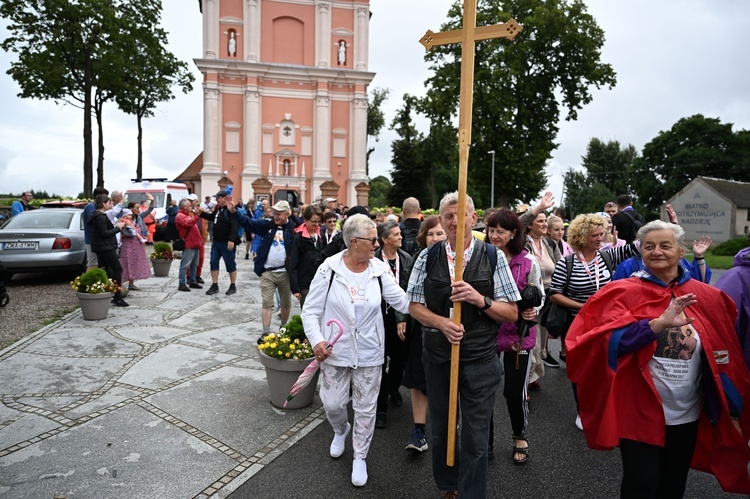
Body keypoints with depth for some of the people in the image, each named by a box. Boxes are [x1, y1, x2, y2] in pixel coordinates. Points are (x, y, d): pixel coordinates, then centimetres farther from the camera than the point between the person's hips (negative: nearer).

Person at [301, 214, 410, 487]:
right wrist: (317, 340, -22)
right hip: (335, 351, -1)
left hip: (369, 353, 1)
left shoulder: (379, 269, -8)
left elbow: (403, 302, -9)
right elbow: (311, 310, -8)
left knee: (365, 408, 12)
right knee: (333, 404, 13)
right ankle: (341, 430, 49)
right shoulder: (329, 268, -13)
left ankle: (360, 457, 36)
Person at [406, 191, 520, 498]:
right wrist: (442, 323, -16)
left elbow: (511, 313, -3)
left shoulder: (493, 257, -6)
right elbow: (414, 307, 3)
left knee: (476, 439, 6)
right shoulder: (428, 257, -2)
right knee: (440, 431, 19)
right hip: (438, 358, 2)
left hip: (480, 361, -2)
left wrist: (480, 299, -21)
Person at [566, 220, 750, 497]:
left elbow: (723, 357, 7)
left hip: (687, 415, 4)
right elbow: (612, 341, -22)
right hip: (639, 413, -4)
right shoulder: (625, 293, -9)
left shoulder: (706, 297, 1)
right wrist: (660, 322, -34)